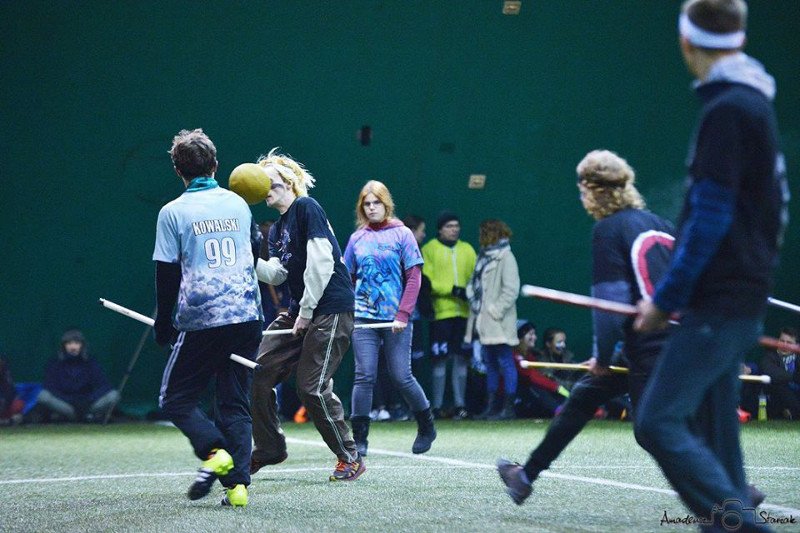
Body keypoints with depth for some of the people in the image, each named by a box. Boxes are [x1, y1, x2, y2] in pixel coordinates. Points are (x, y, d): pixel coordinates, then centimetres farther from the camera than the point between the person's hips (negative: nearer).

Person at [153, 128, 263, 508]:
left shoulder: (173, 213, -4)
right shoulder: (238, 204, 9)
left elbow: (167, 276, -2)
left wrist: (163, 325, 7)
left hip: (200, 320, -4)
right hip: (246, 316, 4)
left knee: (176, 399, 9)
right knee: (235, 403, 10)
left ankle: (214, 451, -14)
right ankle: (238, 483, -1)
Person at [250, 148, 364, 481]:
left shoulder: (306, 208, -8)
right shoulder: (276, 230, 19)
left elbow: (321, 261, -16)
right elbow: (276, 273, 6)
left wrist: (306, 311, -15)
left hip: (330, 310, -9)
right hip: (299, 311, 9)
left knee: (311, 387, -11)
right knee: (258, 373, 3)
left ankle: (350, 458, 4)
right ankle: (268, 449, 15)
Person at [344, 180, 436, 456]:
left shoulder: (402, 234, 0)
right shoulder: (357, 238, 8)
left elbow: (414, 278, -3)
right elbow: (347, 278, 12)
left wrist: (402, 315, -11)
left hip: (396, 319, -2)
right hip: (363, 318, 2)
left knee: (401, 376, 0)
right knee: (364, 376, -5)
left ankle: (427, 426, 21)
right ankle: (359, 438, 0)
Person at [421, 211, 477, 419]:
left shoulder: (467, 250, 15)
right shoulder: (429, 249, 2)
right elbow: (427, 281, -7)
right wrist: (453, 290, -16)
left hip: (463, 312, 4)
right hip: (441, 312, -4)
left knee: (461, 359, 4)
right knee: (440, 359, -4)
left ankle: (459, 404, 9)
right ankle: (437, 406, 2)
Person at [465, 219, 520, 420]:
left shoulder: (506, 257, -9)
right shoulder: (484, 257, 17)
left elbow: (511, 290, -14)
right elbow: (474, 284, 19)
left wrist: (496, 310, -17)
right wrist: (474, 303, 2)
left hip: (499, 323, -9)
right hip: (484, 322, 9)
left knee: (505, 364, -5)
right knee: (490, 364, 12)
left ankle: (508, 407, -3)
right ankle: (491, 406, 17)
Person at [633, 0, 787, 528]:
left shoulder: (727, 110, -14)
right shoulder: (756, 104, 15)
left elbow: (709, 220, -18)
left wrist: (667, 298, -12)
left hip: (720, 304, -9)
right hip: (742, 298, 9)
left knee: (658, 422, -13)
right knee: (712, 428, 12)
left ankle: (741, 523, -19)